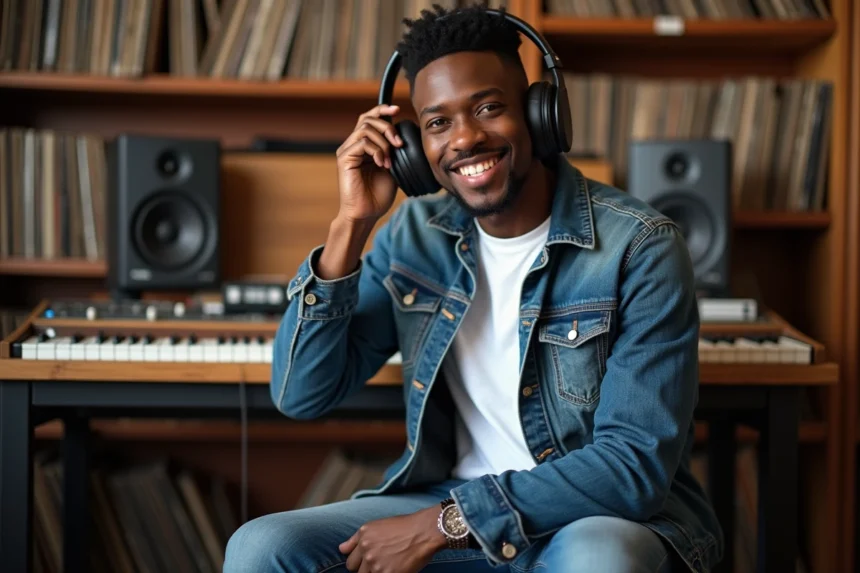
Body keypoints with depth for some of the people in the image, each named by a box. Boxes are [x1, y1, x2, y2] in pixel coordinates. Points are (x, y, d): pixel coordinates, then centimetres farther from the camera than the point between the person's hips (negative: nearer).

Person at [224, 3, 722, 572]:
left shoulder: (640, 248, -14)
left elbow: (638, 462, -19)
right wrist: (351, 224, -13)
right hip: (445, 503, 4)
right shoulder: (413, 236, 1)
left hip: (608, 517, -3)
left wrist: (443, 524, -24)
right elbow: (301, 394, -3)